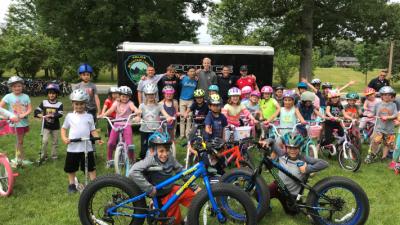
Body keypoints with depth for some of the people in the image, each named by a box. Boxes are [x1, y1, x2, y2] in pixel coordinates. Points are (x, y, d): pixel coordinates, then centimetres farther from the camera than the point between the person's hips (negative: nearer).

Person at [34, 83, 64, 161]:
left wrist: (51, 115, -29)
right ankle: (43, 156, 4)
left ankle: (54, 156, 23)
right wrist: (39, 115, -23)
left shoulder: (59, 104, -5)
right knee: (44, 141, -9)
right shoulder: (44, 102, -1)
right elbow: (37, 110, -3)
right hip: (46, 126, 0)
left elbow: (60, 114, -16)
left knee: (55, 142, 10)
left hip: (55, 127, 0)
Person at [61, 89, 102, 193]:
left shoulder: (89, 116, 5)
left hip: (87, 147, 0)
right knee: (71, 168, 13)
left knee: (91, 167, 3)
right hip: (73, 147, 0)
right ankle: (71, 184, 30)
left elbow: (93, 130, 6)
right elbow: (64, 128, 9)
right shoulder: (70, 116, 3)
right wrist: (64, 138, -8)